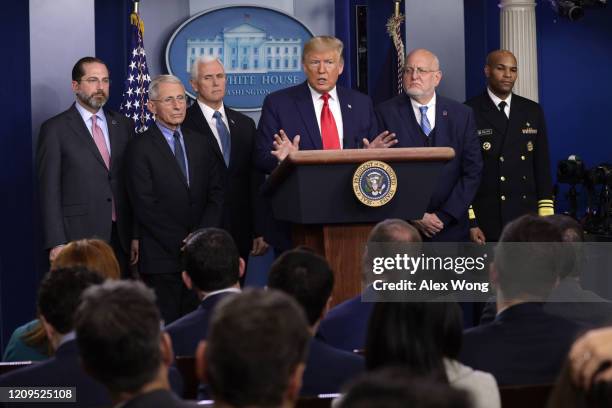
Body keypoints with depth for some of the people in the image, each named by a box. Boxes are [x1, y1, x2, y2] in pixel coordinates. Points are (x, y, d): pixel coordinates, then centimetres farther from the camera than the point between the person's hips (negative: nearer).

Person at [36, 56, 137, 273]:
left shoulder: (123, 125, 12)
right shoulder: (55, 129, -1)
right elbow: (49, 190, -4)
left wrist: (136, 235, 7)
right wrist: (56, 244, -11)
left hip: (121, 238, 4)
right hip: (79, 237, -4)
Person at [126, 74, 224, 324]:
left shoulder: (199, 144, 13)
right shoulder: (141, 148, -3)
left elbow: (216, 194, 8)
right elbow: (145, 206, -9)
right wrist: (183, 243, -11)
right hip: (161, 257, -4)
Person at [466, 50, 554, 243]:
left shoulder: (532, 111, 11)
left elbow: (542, 166, 12)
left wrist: (545, 215, 5)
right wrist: (469, 222, -8)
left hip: (527, 220, 4)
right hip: (486, 219, -3)